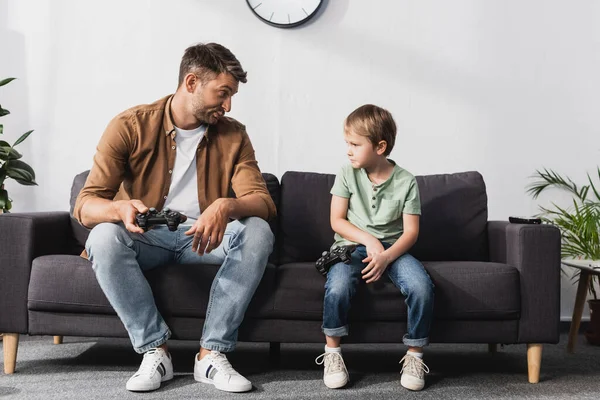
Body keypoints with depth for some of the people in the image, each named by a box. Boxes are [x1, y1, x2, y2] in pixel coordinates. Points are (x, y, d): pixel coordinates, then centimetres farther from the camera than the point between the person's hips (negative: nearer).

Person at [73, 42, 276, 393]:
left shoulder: (233, 135, -1)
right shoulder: (130, 126, -8)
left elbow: (263, 201, -10)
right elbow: (86, 205, -12)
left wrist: (226, 206, -35)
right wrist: (121, 209, -37)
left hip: (202, 238, 2)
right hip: (145, 238, -1)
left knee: (258, 232, -26)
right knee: (104, 237, -33)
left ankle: (212, 354, -25)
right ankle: (155, 351, -22)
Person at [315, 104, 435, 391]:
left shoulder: (406, 181, -2)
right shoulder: (347, 174, 1)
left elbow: (411, 231, -5)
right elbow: (337, 221, 0)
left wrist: (386, 256, -22)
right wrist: (369, 240, -15)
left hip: (393, 247, 0)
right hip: (353, 244, 0)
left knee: (422, 287, -29)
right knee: (338, 286, -33)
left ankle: (414, 356, -7)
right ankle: (332, 352, -10)